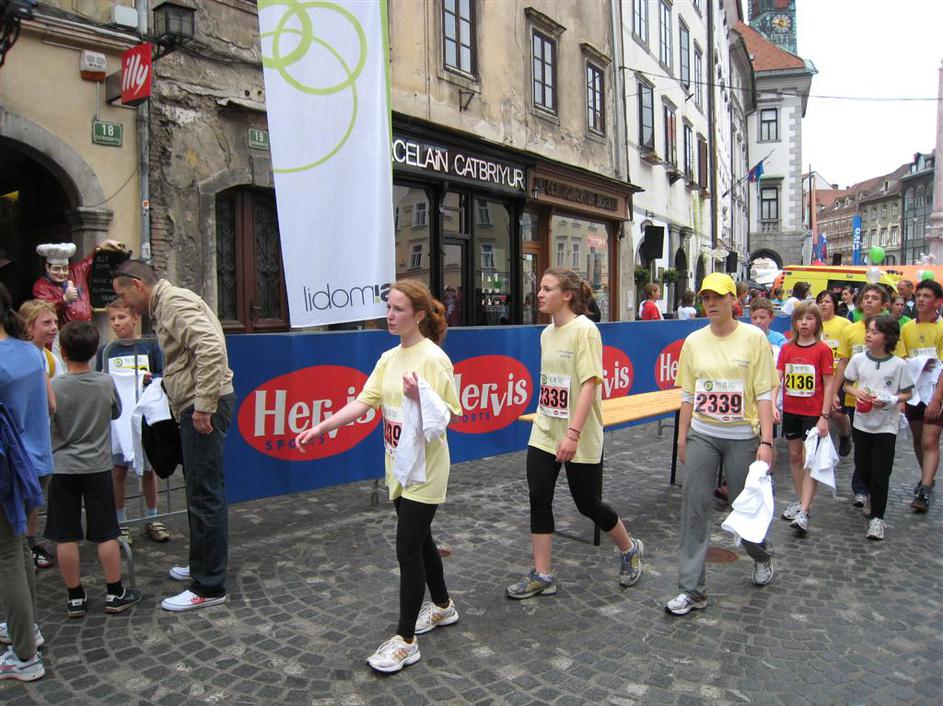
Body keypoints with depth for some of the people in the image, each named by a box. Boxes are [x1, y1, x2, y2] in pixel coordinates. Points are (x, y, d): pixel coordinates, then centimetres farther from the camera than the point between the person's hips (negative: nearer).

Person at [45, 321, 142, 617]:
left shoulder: (53, 386, -12)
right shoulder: (106, 383, -7)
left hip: (63, 468, -1)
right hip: (97, 467, 1)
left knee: (66, 537, 8)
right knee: (106, 534, 8)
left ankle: (75, 597, 16)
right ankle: (115, 593, 15)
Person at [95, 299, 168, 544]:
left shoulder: (150, 346, 0)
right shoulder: (105, 351, 3)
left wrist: (151, 378, -17)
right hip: (116, 418, 0)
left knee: (149, 468, 9)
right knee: (118, 470, 6)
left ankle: (152, 520, 22)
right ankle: (121, 524, 19)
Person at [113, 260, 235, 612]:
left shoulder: (175, 302, -12)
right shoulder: (165, 305, 20)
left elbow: (211, 349, -26)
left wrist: (203, 407, -24)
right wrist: (182, 409, 18)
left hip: (204, 407, -11)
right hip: (194, 407, 11)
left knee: (205, 494, -5)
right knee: (199, 490, 19)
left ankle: (209, 587, 3)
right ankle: (201, 566, 34)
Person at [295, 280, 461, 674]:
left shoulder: (433, 359, -16)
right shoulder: (389, 359, 6)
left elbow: (446, 416, -16)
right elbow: (364, 402, 0)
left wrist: (418, 398, -34)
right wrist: (320, 428, -9)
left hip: (424, 471, -8)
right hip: (398, 467, 8)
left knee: (408, 548, -4)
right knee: (419, 539, 19)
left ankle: (405, 640, 8)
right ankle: (442, 606, 39)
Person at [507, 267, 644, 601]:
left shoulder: (584, 330, -15)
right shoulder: (546, 333, 9)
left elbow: (590, 383, -22)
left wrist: (573, 433, -27)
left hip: (579, 439, -7)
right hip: (544, 434, 7)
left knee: (588, 503, 6)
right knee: (538, 499, 3)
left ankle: (629, 550, 34)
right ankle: (542, 575, 16)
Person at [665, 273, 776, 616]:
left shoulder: (754, 337, -7)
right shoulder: (694, 341, 2)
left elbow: (764, 394, -8)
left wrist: (766, 442, -13)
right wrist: (682, 437, 9)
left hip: (742, 437, -2)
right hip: (701, 436, 3)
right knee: (694, 508, -1)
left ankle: (761, 556, 46)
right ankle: (692, 590, 8)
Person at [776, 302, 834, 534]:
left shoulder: (823, 350, -7)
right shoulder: (786, 349, 3)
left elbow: (828, 385, -7)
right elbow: (777, 378, -1)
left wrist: (824, 416, -12)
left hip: (813, 413, -5)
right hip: (790, 411, 5)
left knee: (809, 460, -6)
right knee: (794, 456, 14)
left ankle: (804, 512, -5)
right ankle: (801, 500, 28)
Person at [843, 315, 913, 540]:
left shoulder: (898, 364, -8)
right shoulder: (858, 359, -1)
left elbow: (907, 394, 0)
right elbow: (846, 385, 10)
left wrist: (889, 401, -17)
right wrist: (856, 391, -11)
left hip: (886, 425, -3)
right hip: (862, 422, 3)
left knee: (880, 473, -3)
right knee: (862, 469, 12)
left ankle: (877, 517, 10)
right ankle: (877, 503, 40)